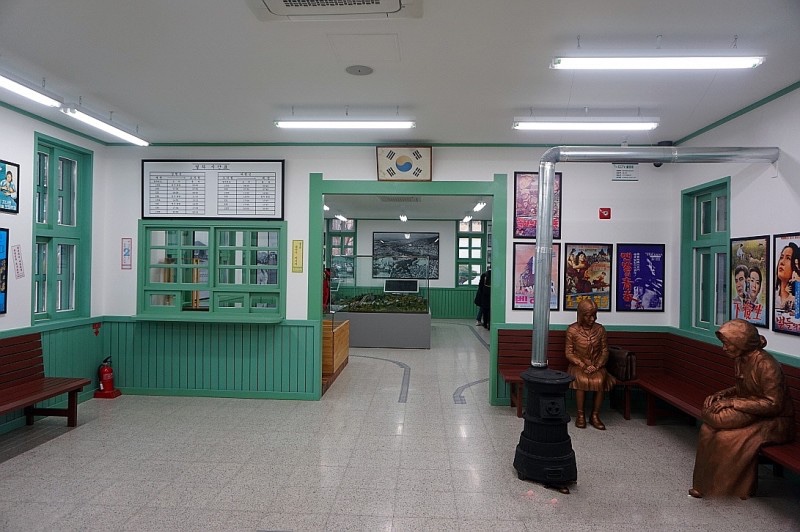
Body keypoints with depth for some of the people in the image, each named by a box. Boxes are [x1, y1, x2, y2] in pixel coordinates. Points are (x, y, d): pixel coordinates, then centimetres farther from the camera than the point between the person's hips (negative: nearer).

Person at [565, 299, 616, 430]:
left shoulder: (600, 329, 2)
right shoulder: (572, 330, -5)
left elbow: (605, 351, 4)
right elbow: (569, 353, -4)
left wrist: (596, 366, -14)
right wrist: (583, 366, -17)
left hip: (597, 366, 2)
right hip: (578, 366, -2)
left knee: (600, 380, -30)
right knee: (582, 379, -33)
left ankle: (595, 416, -14)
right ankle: (580, 415, -17)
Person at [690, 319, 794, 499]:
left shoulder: (766, 365, -25)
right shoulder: (740, 360, 2)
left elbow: (773, 404, -25)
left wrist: (733, 402, -25)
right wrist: (721, 394, -3)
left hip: (775, 421, -8)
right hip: (753, 414, 8)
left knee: (728, 439, -26)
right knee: (708, 429, -9)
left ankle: (735, 488, -3)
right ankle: (706, 484, 3)